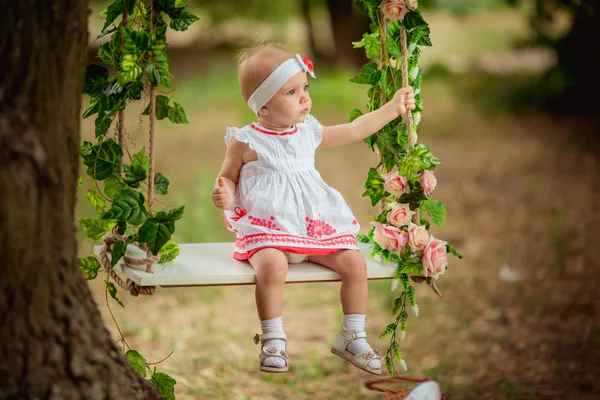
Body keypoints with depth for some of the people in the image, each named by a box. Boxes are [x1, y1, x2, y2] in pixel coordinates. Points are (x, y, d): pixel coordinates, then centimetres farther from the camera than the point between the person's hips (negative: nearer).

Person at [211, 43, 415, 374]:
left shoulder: (309, 132, 10)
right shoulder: (246, 142, -5)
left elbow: (355, 130, 20)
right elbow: (229, 178, 6)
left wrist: (393, 108, 19)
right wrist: (225, 195, -17)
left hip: (315, 227, 5)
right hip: (267, 231, -5)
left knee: (355, 263, -11)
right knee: (272, 266, -36)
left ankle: (352, 337, 6)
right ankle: (273, 341, -19)